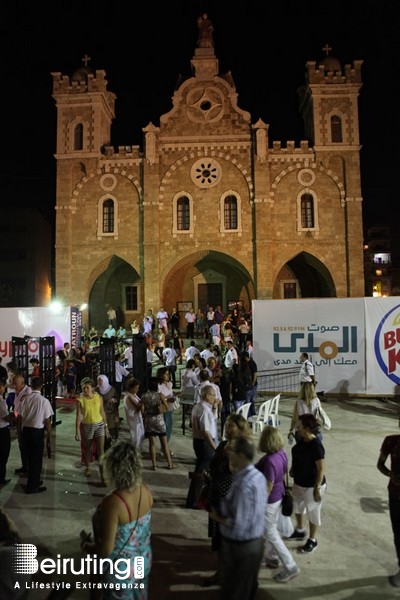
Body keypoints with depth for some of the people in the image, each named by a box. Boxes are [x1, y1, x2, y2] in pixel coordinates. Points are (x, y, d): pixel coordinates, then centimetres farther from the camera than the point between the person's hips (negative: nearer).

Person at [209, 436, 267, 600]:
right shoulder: (258, 475, -5)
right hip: (256, 540, 8)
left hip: (239, 546, -8)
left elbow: (238, 525, -30)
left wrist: (217, 517, -14)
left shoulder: (244, 485, -33)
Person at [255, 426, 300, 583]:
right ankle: (272, 557, 45)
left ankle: (290, 567, 18)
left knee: (271, 533, 10)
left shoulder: (269, 461, -34)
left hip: (269, 500, -9)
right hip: (279, 496, 9)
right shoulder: (282, 453, -9)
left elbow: (268, 487, -26)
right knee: (273, 528, 26)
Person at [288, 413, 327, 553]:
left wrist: (317, 489, -20)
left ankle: (312, 540, 35)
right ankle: (300, 531, 50)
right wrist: (293, 469, 13)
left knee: (312, 512, 14)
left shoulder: (316, 446, -30)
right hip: (299, 482, 8)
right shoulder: (302, 440, -6)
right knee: (297, 506, 26)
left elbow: (321, 469, -24)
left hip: (311, 486, -8)